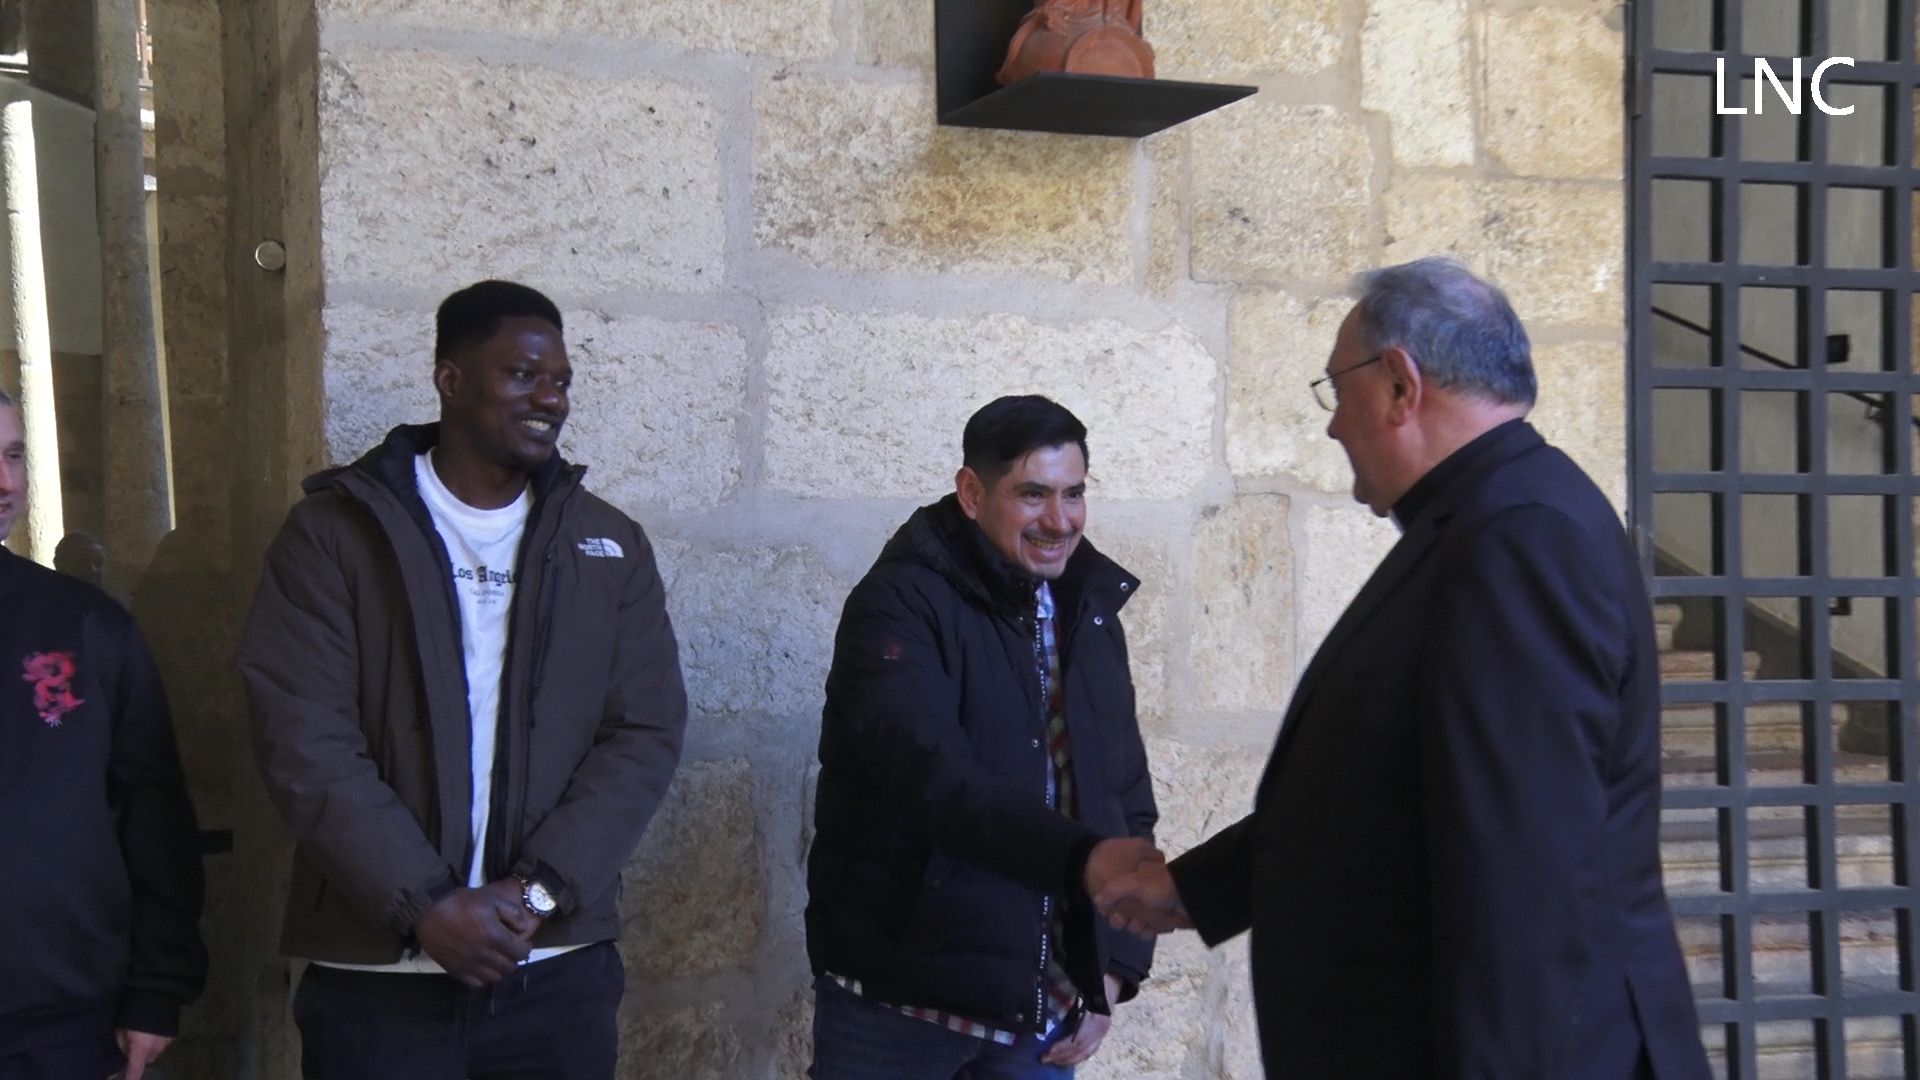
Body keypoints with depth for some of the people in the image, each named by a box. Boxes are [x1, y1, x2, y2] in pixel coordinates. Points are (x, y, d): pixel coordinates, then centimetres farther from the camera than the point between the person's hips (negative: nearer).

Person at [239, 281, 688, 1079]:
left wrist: (538, 889, -11)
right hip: (377, 976, -2)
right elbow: (304, 740, -8)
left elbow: (647, 733, 1)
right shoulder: (334, 531, 0)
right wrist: (424, 904, -15)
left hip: (560, 973, 3)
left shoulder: (610, 545, 9)